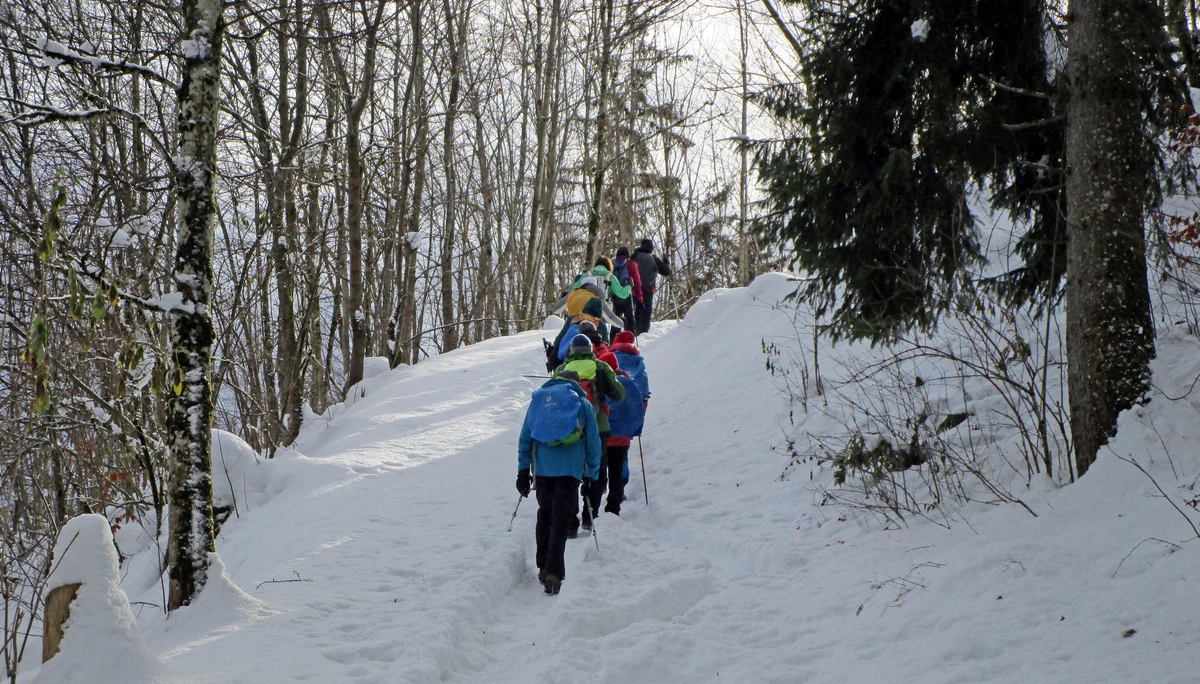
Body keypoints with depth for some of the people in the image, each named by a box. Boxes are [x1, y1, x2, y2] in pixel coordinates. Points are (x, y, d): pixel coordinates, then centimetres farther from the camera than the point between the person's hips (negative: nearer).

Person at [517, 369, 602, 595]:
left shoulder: (538, 400, 13)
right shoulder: (583, 405, 6)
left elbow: (525, 438, 11)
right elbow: (594, 443, 6)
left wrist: (523, 470, 14)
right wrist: (593, 473, 15)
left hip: (542, 468, 3)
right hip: (570, 470, -3)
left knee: (545, 515, 17)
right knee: (561, 520, -3)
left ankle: (544, 568, 20)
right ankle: (554, 572, -14)